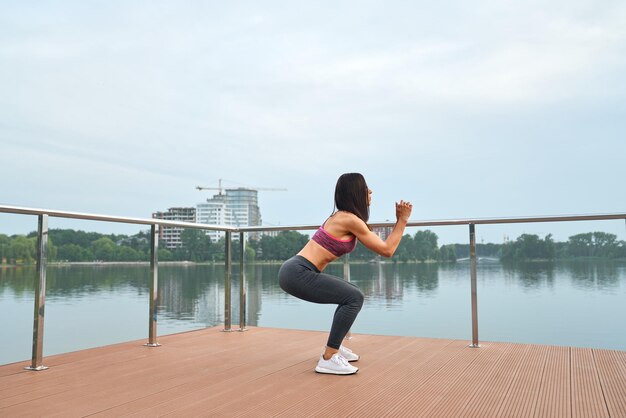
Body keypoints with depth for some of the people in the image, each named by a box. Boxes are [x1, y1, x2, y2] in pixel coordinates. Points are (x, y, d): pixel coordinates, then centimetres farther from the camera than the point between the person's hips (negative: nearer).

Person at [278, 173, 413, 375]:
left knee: (352, 294, 19)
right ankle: (328, 359, -9)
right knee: (354, 298, -14)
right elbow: (387, 250, -7)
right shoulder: (350, 220, -13)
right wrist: (402, 220, 1)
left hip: (298, 271, 10)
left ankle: (333, 347, 27)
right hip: (296, 273, -10)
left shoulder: (343, 216, 16)